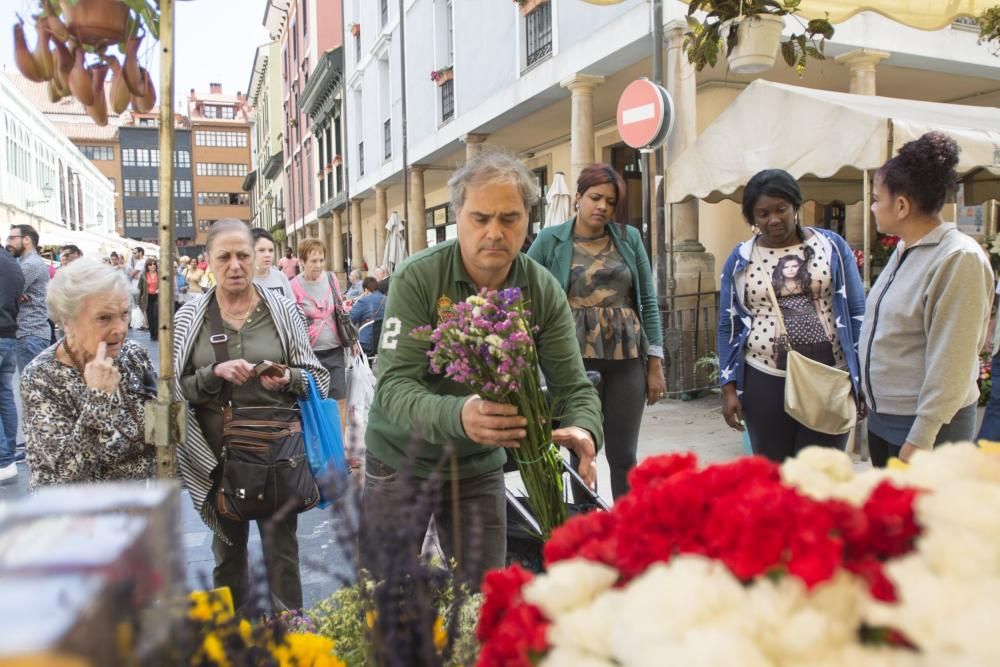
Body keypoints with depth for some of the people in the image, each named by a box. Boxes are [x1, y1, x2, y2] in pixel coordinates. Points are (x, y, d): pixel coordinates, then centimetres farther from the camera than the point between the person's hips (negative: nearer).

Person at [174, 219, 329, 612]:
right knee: (228, 547, 18)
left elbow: (314, 374, 2)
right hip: (217, 452, 1)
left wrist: (288, 378, -18)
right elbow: (175, 387, -1)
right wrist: (214, 373, -18)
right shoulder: (189, 318, 0)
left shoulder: (283, 311, -1)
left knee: (281, 546, 7)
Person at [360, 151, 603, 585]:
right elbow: (394, 385, -28)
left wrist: (584, 432, -34)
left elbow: (573, 386, -10)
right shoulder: (418, 279, -19)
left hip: (479, 467, 3)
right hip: (402, 461, -2)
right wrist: (459, 416, -48)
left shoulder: (544, 292, -9)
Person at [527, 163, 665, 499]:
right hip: (574, 358, -1)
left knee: (623, 455, 6)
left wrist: (655, 364, 5)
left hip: (626, 358, 2)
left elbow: (648, 301, 8)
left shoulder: (629, 238, 7)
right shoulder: (550, 241, 1)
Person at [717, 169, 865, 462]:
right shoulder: (740, 259, 4)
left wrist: (861, 375, 2)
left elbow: (856, 312, 5)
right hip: (765, 381, 1)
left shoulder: (832, 245, 3)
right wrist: (729, 387, 1)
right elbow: (728, 326, 6)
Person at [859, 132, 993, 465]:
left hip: (926, 425, -8)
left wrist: (920, 439, -21)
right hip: (882, 416, 8)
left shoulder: (958, 260, -18)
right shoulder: (904, 250, 9)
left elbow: (950, 364, -21)